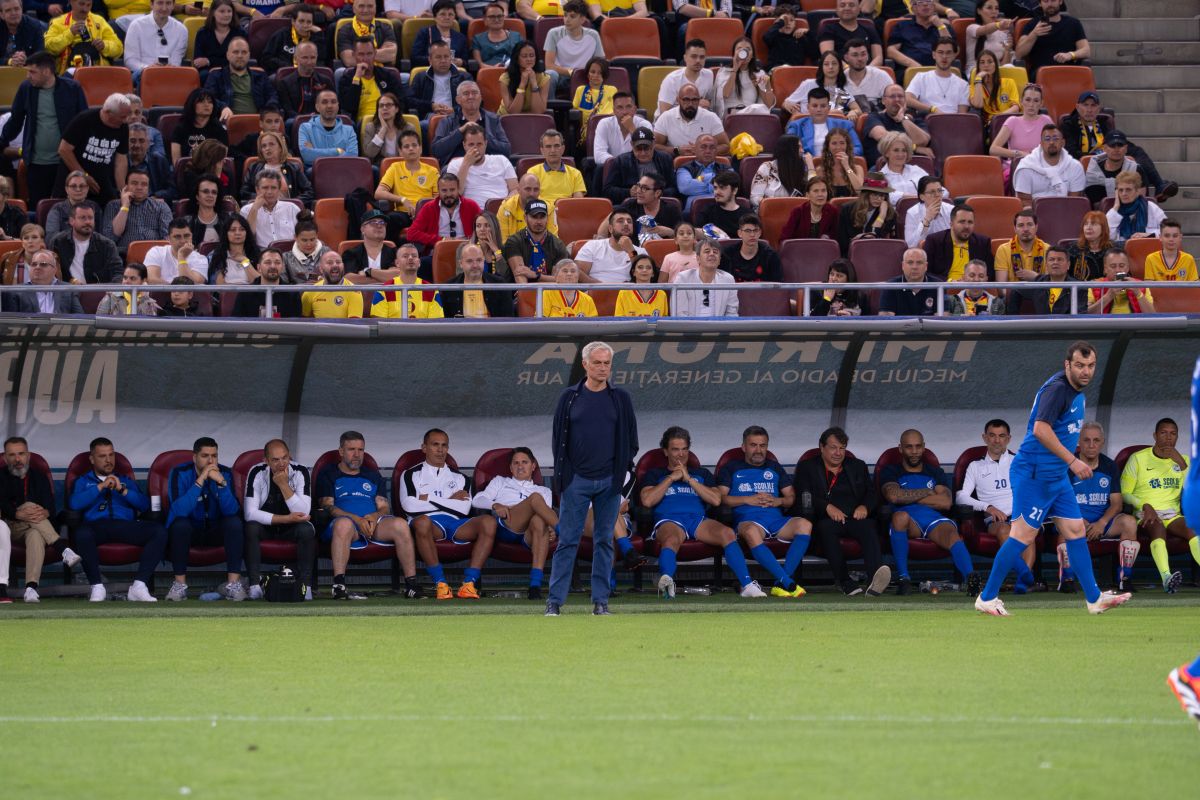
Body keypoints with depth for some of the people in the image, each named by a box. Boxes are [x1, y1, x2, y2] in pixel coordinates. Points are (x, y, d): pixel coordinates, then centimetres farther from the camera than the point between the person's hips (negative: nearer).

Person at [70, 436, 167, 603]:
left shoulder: (126, 481, 31)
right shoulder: (83, 482, 25)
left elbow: (144, 505, 14)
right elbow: (74, 504, 2)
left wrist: (122, 490, 0)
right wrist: (100, 487, -1)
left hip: (126, 526, 2)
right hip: (97, 525, -2)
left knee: (160, 531, -27)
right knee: (82, 534, -40)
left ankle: (139, 586, -30)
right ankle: (97, 587, -29)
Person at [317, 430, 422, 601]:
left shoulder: (373, 475, 28)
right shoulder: (328, 475, 16)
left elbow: (385, 507, 18)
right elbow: (327, 506, 1)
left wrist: (375, 516, -8)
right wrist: (357, 519, -14)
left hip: (374, 522, 3)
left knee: (400, 524, -28)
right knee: (343, 523, -42)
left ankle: (411, 585, -30)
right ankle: (339, 586, -48)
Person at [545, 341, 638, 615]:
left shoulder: (621, 399, 7)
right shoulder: (569, 397, 4)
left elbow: (631, 439, 11)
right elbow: (558, 436, 7)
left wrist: (621, 468, 2)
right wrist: (564, 472, -1)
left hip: (609, 481, 1)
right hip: (576, 480, -1)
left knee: (604, 541, 5)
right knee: (567, 541, -4)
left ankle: (601, 600, 9)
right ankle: (555, 600, -2)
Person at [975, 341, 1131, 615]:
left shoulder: (1077, 392, 13)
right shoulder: (1057, 389, -18)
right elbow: (1040, 429, -29)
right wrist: (1072, 461, -28)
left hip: (1056, 476, 10)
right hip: (1034, 473, -10)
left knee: (1076, 531, 8)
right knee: (1023, 536, -8)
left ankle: (1094, 599, 12)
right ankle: (987, 598, -1)